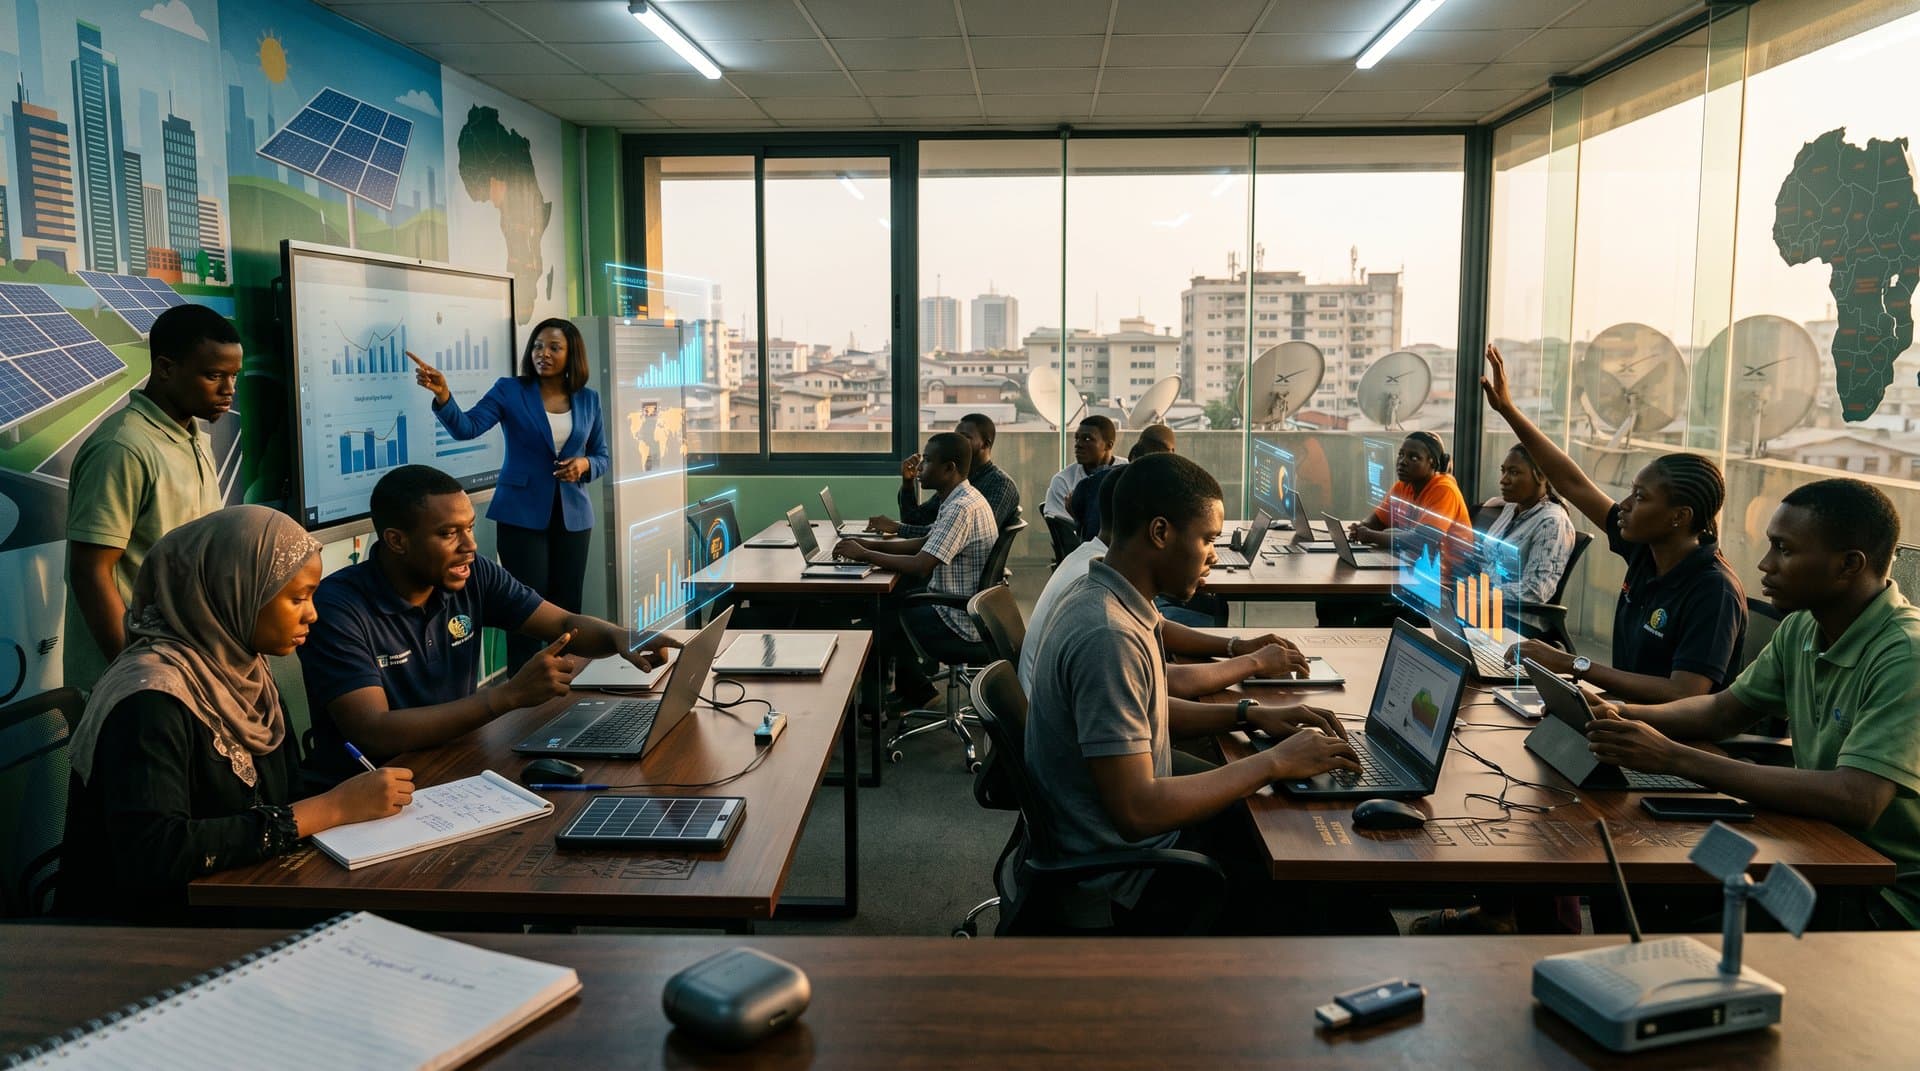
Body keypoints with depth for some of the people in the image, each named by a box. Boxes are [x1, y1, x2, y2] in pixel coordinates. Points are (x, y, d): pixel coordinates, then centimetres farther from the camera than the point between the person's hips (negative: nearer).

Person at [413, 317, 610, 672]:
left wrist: (584, 465, -9)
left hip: (573, 516, 3)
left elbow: (601, 457, 13)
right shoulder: (510, 390, -3)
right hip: (521, 515, -3)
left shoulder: (589, 399, 6)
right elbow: (467, 427, -17)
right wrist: (442, 395, -36)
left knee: (568, 608, 8)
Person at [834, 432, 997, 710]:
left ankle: (916, 691, 20)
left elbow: (919, 566, -30)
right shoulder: (962, 499, 7)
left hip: (960, 624, -10)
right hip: (964, 607, 10)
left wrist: (864, 554, -18)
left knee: (881, 618, 0)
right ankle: (908, 689, 24)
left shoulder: (962, 507, -25)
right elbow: (926, 543, 15)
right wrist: (870, 544, 5)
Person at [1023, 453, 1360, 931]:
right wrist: (1274, 762, -22)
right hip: (1125, 884, -9)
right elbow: (1137, 811, -30)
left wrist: (1248, 714, 5)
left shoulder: (1096, 595, 3)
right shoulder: (1108, 636, -29)